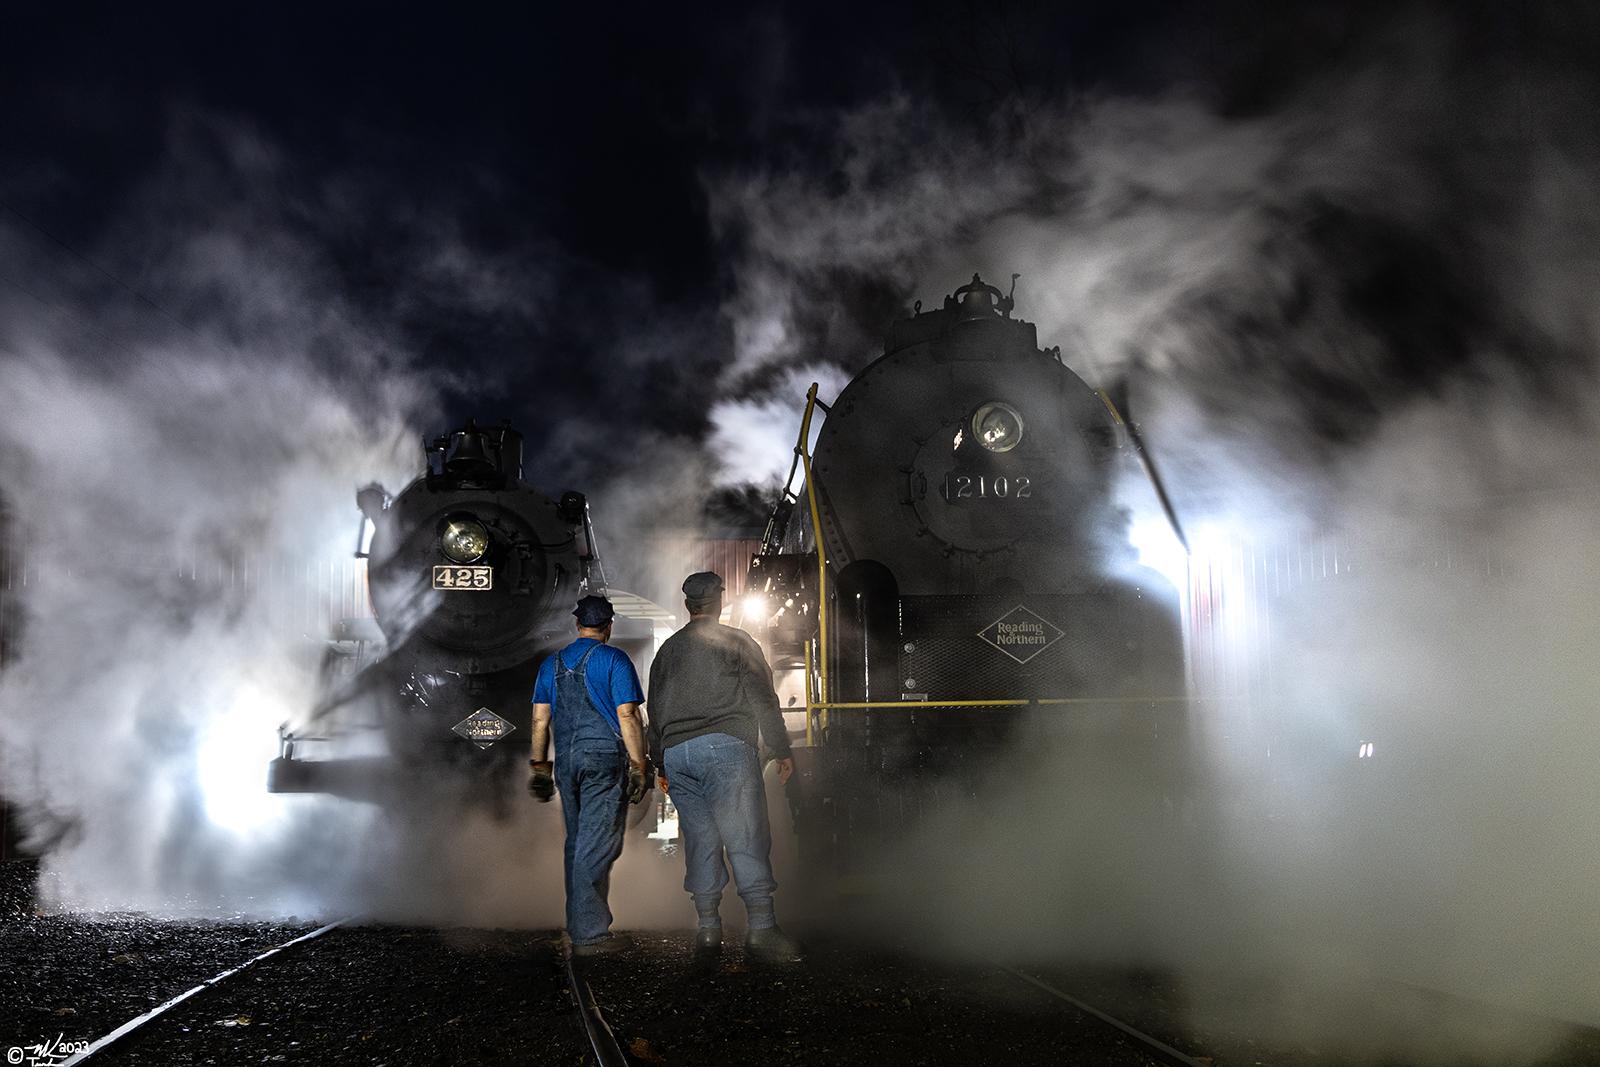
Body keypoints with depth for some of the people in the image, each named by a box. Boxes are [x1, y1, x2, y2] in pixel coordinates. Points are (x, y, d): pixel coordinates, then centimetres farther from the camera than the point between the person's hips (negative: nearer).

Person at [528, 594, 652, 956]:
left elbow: (540, 720, 12)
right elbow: (627, 716, -9)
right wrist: (639, 766, -7)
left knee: (578, 844, 14)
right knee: (597, 846, -5)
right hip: (605, 756, -6)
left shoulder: (551, 664, 14)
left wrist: (539, 766, 17)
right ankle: (588, 933, -7)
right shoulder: (614, 659, -3)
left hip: (566, 760, 6)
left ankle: (581, 924, 20)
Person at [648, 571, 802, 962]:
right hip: (724, 744, -5)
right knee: (747, 837, -8)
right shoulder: (737, 641, 8)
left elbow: (655, 713, 23)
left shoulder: (666, 650, 22)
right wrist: (782, 750, 5)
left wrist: (662, 767, 29)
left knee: (700, 841, 8)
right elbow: (763, 699, 2)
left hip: (674, 753, 5)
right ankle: (762, 926, -14)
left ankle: (708, 929, 6)